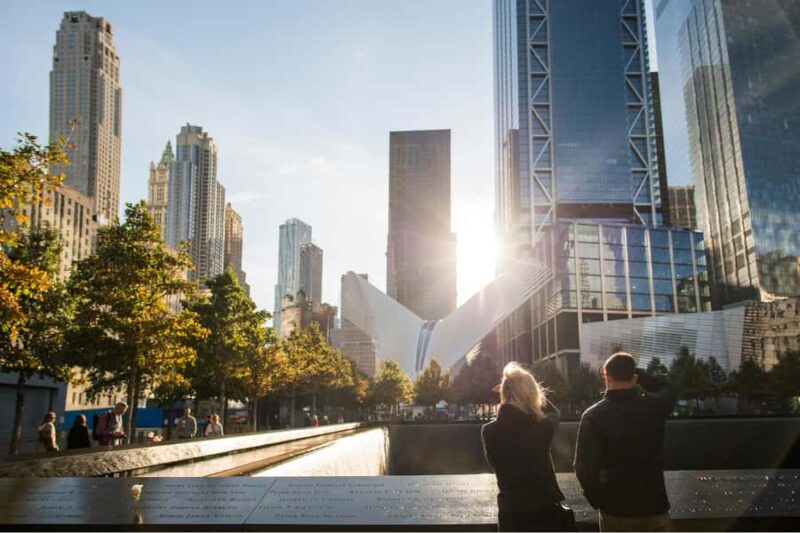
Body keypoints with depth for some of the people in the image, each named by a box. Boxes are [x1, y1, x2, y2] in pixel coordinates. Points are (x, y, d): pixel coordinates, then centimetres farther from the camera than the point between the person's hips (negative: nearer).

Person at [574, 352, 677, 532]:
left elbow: (584, 466, -12)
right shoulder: (653, 407, -6)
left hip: (615, 506, -1)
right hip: (653, 504, 1)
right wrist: (638, 373, 19)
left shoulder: (593, 415, -10)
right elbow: (668, 390, 20)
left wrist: (597, 499, 3)